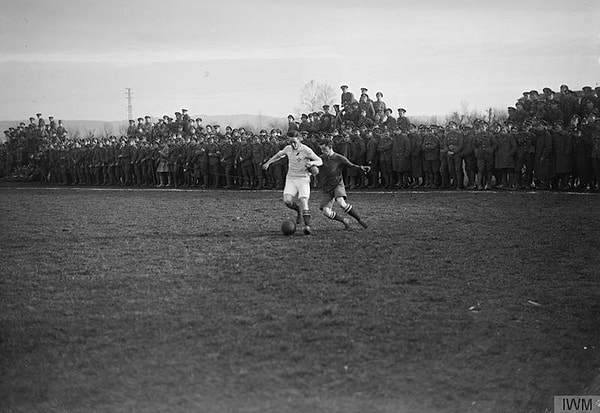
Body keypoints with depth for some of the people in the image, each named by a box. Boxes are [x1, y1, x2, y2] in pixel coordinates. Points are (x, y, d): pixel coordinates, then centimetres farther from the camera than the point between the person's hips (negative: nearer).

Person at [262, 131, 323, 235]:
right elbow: (279, 155, 27)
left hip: (303, 179, -4)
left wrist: (312, 162, -30)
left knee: (303, 201, -20)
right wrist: (268, 163, 26)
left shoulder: (306, 150, -11)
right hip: (291, 179, 4)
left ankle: (307, 226, -17)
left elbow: (320, 161, -9)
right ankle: (299, 210, 14)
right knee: (287, 201, -17)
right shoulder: (288, 148, 5)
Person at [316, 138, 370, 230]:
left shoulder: (339, 158, -6)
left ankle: (359, 220, -13)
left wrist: (361, 167, -18)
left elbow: (351, 165, -1)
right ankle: (344, 221, 13)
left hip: (338, 185, -4)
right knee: (326, 212, -13)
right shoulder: (321, 158, 4)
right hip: (327, 188, 4)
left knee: (341, 203, -31)